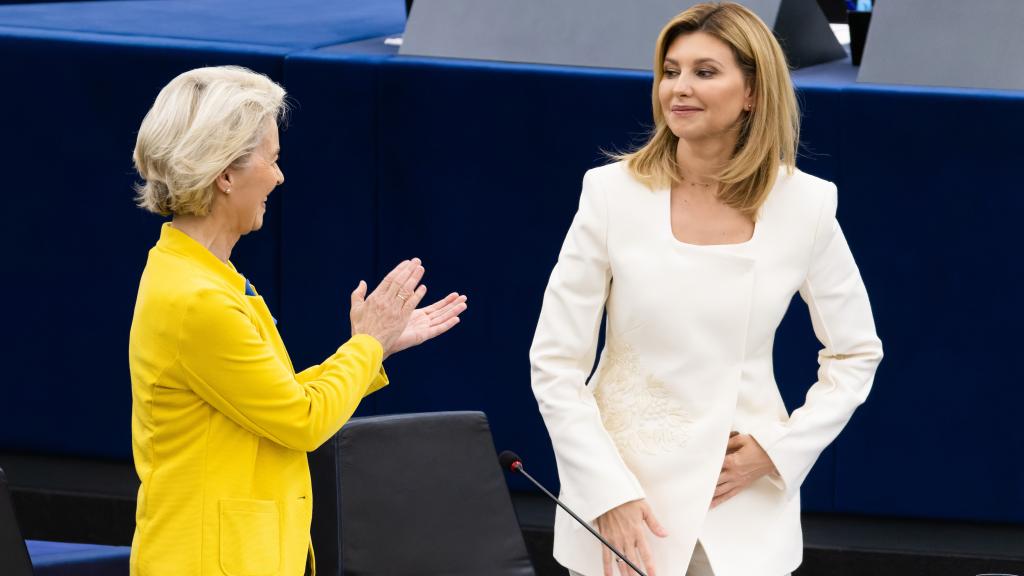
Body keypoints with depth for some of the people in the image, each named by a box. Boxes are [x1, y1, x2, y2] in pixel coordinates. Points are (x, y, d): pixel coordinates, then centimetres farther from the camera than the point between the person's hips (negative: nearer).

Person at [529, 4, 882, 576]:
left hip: (745, 506, 1)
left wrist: (778, 450, -5)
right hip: (620, 488, 0)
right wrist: (611, 495, -13)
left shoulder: (805, 205, -4)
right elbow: (555, 363, -5)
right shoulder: (613, 193, -7)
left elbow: (855, 354, 8)